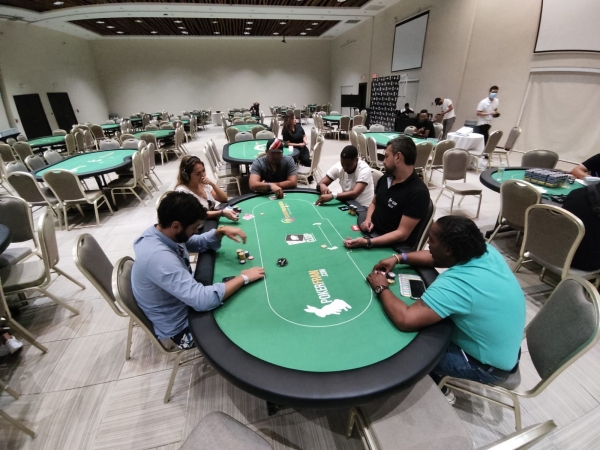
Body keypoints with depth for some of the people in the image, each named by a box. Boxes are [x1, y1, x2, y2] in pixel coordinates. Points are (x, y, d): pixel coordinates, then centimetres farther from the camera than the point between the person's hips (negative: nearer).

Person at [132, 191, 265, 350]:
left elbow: (199, 243, 8)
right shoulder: (158, 256, -37)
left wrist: (221, 231, -12)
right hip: (180, 328, -8)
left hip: (187, 301, 8)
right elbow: (202, 300, -40)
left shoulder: (162, 232, -9)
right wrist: (243, 278, -29)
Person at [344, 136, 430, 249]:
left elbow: (402, 234, -22)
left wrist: (367, 242, -32)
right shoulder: (384, 179, 4)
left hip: (394, 246, -7)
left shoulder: (418, 193, -20)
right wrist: (368, 220, -3)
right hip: (370, 231, 7)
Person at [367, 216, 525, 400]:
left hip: (489, 365, -8)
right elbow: (435, 258, 3)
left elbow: (405, 320, -43)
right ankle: (439, 377, 35)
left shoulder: (456, 284, -39)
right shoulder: (486, 251, -13)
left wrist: (382, 288, -26)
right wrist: (399, 258, -6)